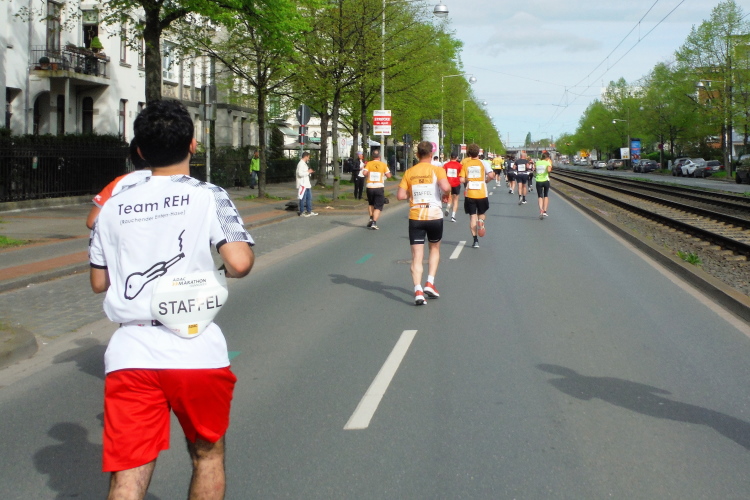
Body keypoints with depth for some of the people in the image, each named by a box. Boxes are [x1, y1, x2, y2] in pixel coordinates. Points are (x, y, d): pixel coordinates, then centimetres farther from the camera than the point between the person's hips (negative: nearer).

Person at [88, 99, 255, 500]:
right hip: (196, 351, -2)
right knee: (208, 455, 21)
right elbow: (240, 263, -13)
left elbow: (98, 282, 16)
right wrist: (221, 270, 10)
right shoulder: (207, 196, -2)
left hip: (129, 356, 2)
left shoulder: (113, 207, 9)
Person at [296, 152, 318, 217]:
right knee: (303, 199, -3)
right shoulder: (301, 164, -15)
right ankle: (302, 212, 4)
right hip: (302, 185, -10)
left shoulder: (304, 164, 17)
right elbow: (300, 173, -25)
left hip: (307, 184, 10)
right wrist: (308, 172, -16)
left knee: (309, 198, 14)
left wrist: (309, 172, 10)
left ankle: (309, 211, 21)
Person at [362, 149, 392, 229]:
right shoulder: (383, 165, 0)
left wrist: (368, 175, 10)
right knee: (378, 207, 1)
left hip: (370, 187, 2)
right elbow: (388, 175, -2)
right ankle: (374, 222, -13)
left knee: (370, 204, 25)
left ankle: (371, 218, 13)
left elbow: (364, 172, -11)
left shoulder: (369, 164, 1)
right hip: (379, 187, -2)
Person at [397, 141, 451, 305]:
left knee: (417, 256, 0)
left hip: (415, 218, 1)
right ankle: (430, 284, 13)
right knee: (435, 249, 23)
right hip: (435, 216, -1)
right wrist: (446, 195, 0)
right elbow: (445, 187, -22)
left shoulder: (409, 172, 3)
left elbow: (400, 195, -4)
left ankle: (418, 291, -14)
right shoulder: (437, 170, -5)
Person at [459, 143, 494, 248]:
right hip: (482, 194, 0)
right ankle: (481, 221, -12)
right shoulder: (483, 163, -1)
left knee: (472, 216, 4)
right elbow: (491, 175, -14)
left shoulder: (465, 164, 0)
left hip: (469, 194, 0)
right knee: (481, 213, 22)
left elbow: (462, 180, -7)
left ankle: (475, 240, -3)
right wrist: (486, 181, 6)